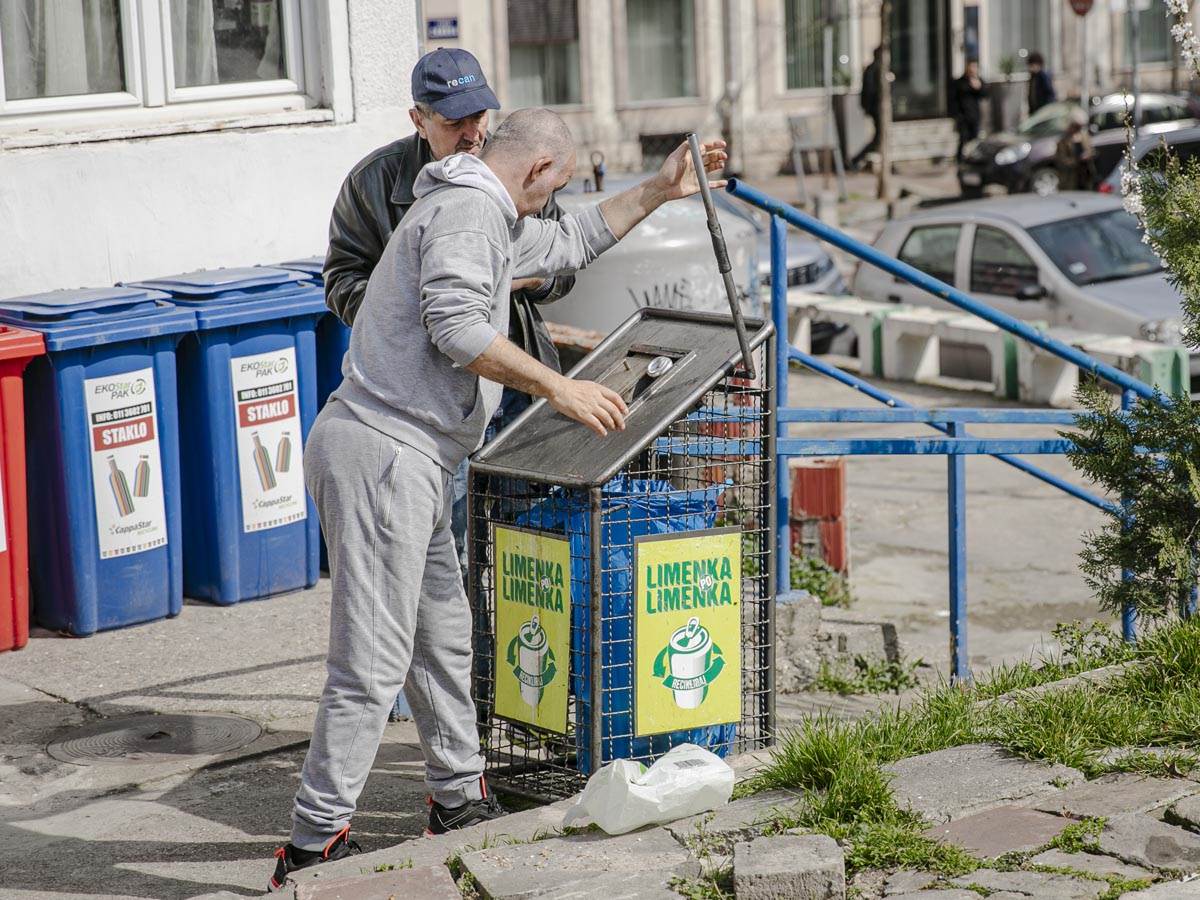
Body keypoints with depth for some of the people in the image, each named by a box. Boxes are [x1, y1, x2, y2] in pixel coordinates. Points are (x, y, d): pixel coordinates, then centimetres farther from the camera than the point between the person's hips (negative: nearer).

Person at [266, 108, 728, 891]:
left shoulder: (491, 220, 23)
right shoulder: (466, 211, -11)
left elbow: (570, 244, 39)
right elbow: (456, 325, -24)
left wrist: (660, 191, 36)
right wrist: (558, 387, -19)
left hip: (408, 462, 11)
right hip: (383, 452, -11)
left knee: (443, 634, 20)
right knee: (373, 661, -9)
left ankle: (460, 799, 33)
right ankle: (315, 844, -6)